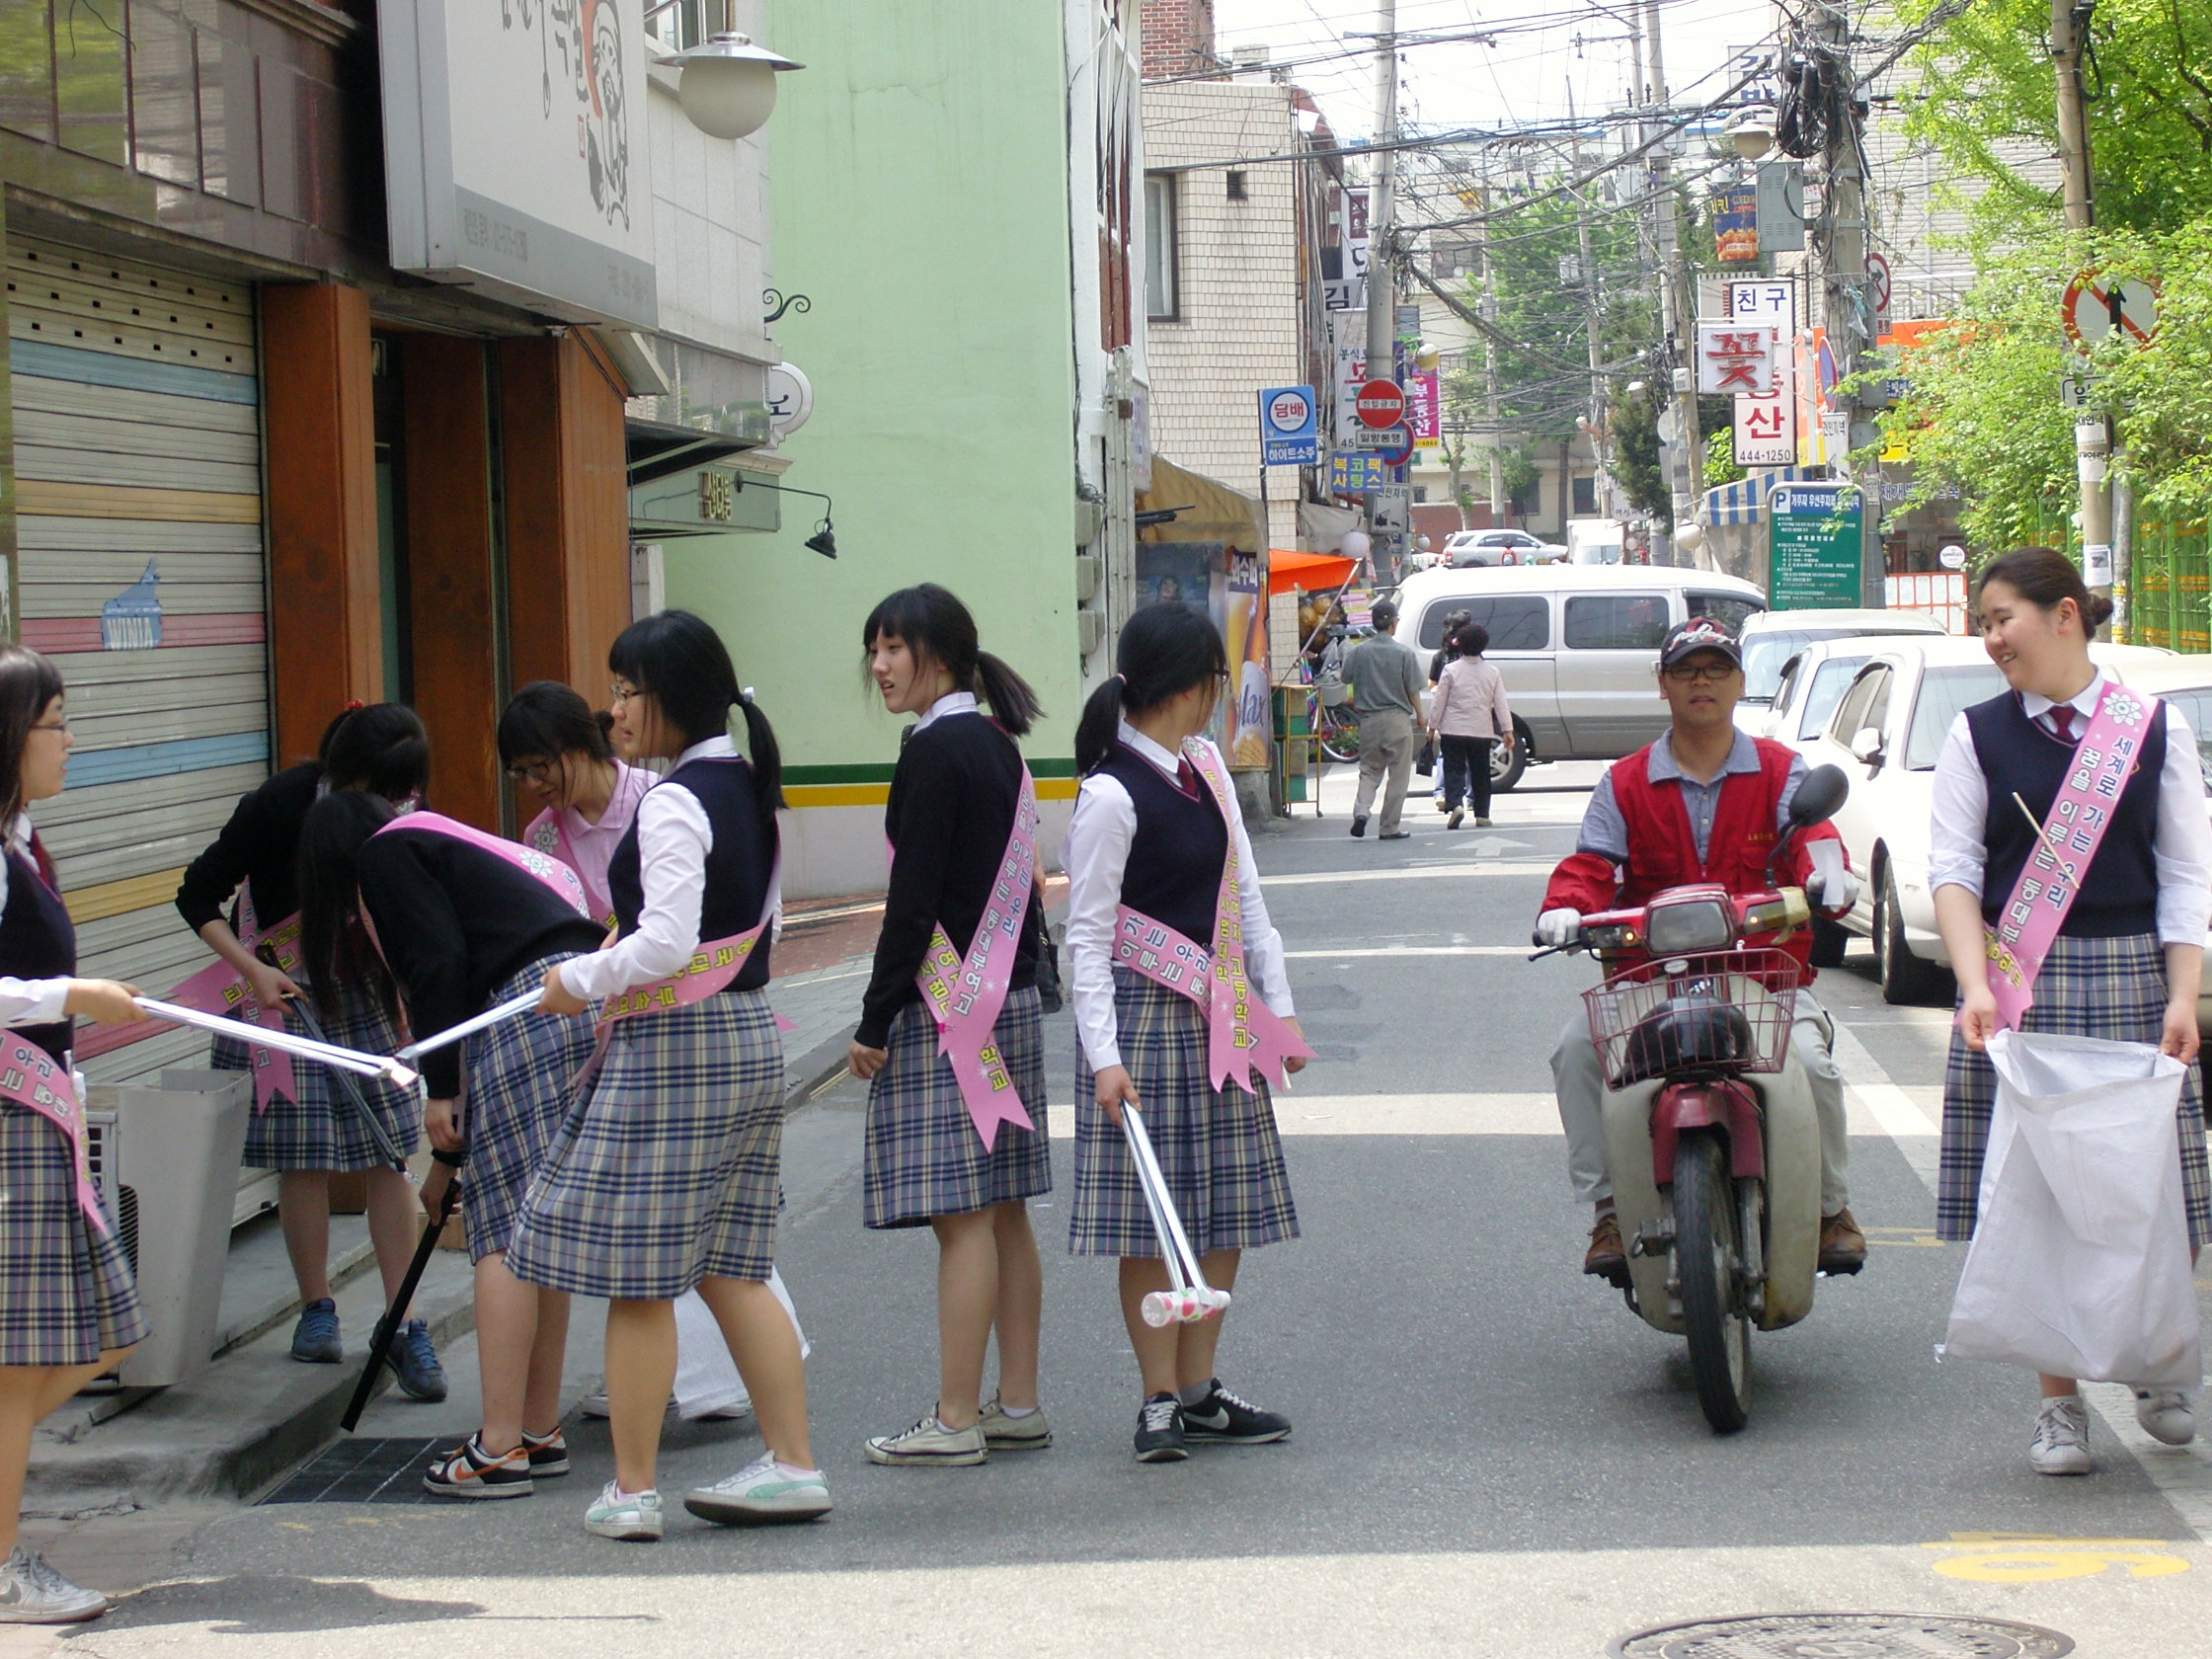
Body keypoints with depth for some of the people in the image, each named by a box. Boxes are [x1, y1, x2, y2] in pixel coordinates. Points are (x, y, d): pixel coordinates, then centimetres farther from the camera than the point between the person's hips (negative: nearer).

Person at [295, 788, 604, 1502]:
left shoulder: (384, 854, 8)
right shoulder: (440, 848, 33)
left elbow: (439, 965, -9)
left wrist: (440, 1091, -8)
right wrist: (450, 1154, 42)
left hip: (534, 1003, -9)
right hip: (588, 1005, 9)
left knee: (508, 1229, -9)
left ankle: (500, 1450, -11)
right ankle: (541, 1434, 17)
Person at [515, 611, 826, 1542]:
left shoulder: (674, 802, -16)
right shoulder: (743, 787, 12)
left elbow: (666, 945, -24)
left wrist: (580, 982, -9)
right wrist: (614, 974, 19)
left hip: (673, 1047, -9)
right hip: (747, 1036, 9)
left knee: (636, 1278, -1)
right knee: (728, 1271, 14)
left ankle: (631, 1491, 5)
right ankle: (792, 1465, 14)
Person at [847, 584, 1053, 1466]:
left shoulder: (935, 750, -14)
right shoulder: (997, 745, 13)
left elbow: (914, 898, -17)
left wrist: (877, 1020, -12)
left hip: (947, 1008, -9)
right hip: (1011, 998, 9)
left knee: (961, 1214, -6)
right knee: (1004, 1211, 12)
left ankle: (955, 1421, -3)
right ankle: (1018, 1404, 17)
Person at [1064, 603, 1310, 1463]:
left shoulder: (1205, 766, 9)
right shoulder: (1111, 794, -14)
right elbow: (1087, 934, -13)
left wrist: (1279, 1005, 12)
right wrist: (1103, 1055, -18)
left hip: (1222, 1017, 8)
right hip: (1149, 1014, -8)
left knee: (1226, 1213, 9)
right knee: (1151, 1218, -3)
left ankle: (1199, 1391, 17)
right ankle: (1159, 1400, 6)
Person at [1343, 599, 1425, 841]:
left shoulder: (1357, 652, -2)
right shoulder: (1404, 652, -8)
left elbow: (1347, 678, 10)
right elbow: (1413, 689, -5)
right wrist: (1419, 716, 9)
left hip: (1369, 719, 3)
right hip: (1397, 718, -3)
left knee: (1369, 770, 14)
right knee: (1397, 775, 5)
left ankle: (1361, 810, -10)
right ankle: (1389, 828, 5)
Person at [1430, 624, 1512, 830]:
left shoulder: (1450, 670, -6)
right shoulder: (1492, 673, 2)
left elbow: (1438, 702, -4)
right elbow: (1501, 704, 3)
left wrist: (1432, 725, 5)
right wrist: (1507, 729, 7)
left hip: (1453, 730, -3)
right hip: (1481, 731, 3)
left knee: (1454, 769, 0)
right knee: (1480, 772, 12)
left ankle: (1454, 804, -22)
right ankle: (1482, 814, 12)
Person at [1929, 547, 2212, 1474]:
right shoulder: (1979, 736, 5)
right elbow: (1954, 867, 0)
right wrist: (1976, 984, -15)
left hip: (2128, 977, 0)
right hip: (2015, 979, 0)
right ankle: (2060, 1404, 9)